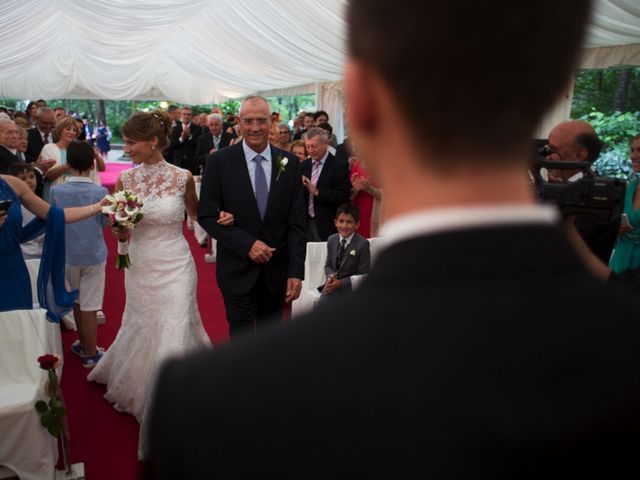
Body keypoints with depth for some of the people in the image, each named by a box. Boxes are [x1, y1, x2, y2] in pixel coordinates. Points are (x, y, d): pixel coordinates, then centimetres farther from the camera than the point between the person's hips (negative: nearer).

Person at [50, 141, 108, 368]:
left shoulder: (56, 191, -10)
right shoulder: (101, 192, -13)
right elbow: (104, 223, -2)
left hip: (68, 255, 2)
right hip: (94, 255, -2)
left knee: (77, 302, 19)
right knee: (89, 306, 4)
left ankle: (83, 345, 35)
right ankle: (91, 355, 14)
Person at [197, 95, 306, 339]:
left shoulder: (289, 163, -1)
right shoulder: (219, 161, -6)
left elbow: (296, 222, -1)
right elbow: (206, 215, -6)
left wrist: (296, 272, -6)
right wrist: (247, 245, -16)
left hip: (277, 271, 3)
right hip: (237, 270, -2)